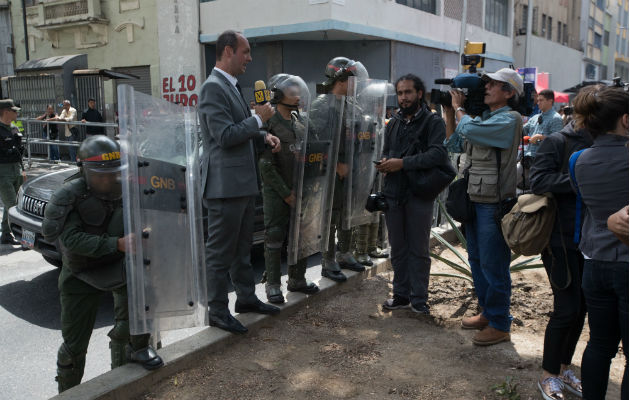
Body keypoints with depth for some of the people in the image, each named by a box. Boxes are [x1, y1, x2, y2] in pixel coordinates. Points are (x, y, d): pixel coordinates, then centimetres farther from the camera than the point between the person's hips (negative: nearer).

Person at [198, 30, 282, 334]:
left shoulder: (231, 86, 15)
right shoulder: (213, 87, -15)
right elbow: (225, 136, -23)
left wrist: (264, 135, 7)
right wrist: (259, 118, -13)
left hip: (242, 181, 10)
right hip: (225, 183, -10)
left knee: (242, 246, 20)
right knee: (221, 251, 2)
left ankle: (246, 298, 34)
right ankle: (217, 311, 15)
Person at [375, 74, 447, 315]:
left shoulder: (433, 121, -5)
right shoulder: (394, 122, 14)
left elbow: (437, 153, -18)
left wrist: (403, 163, -22)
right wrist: (385, 162, -2)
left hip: (419, 195, -5)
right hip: (393, 193, 5)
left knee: (419, 249, 5)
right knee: (398, 248, 13)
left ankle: (419, 298, 16)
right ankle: (401, 294, 25)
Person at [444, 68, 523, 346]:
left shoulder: (509, 119, -13)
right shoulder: (483, 118, 13)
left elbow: (470, 130, -26)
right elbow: (454, 145, 18)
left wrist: (458, 107, -8)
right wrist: (449, 114, 10)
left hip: (494, 205, -9)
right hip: (474, 200, 9)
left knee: (493, 266, -1)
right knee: (477, 261, 18)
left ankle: (500, 325, 13)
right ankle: (487, 314, 33)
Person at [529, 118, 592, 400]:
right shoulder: (556, 142, -8)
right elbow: (538, 181, -20)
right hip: (561, 241, -6)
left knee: (581, 307, 12)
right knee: (567, 309, -3)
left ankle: (564, 370, 30)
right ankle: (549, 376, 16)